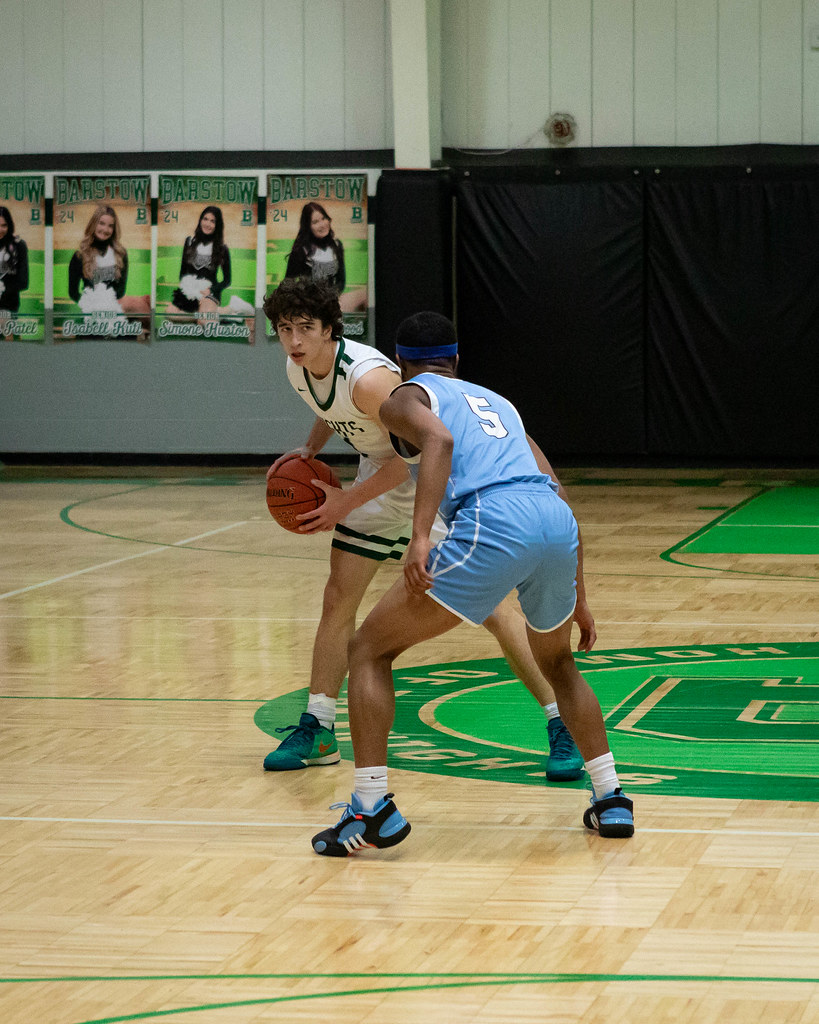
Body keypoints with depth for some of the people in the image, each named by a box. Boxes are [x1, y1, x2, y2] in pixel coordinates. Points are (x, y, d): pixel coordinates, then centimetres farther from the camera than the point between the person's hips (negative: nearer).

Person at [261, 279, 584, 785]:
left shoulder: (367, 377, -33)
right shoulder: (298, 371, -7)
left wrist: (347, 502, -24)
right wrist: (309, 449, 0)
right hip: (380, 477, 8)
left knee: (490, 608, -10)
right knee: (338, 598, 3)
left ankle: (563, 727, -3)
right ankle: (317, 731, 15)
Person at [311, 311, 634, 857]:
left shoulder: (404, 398, 19)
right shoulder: (496, 402, 37)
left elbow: (439, 441, -6)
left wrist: (420, 536, -15)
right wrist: (577, 597, 33)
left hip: (491, 524, -6)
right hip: (559, 524, 6)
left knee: (370, 649, 9)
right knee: (557, 660, 34)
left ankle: (371, 808, -1)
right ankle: (612, 799, 28)